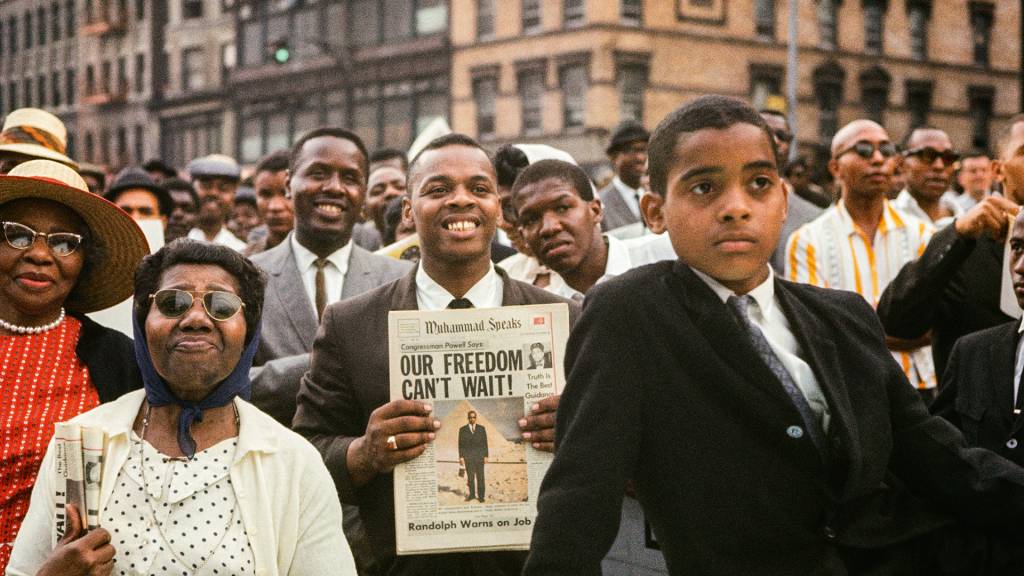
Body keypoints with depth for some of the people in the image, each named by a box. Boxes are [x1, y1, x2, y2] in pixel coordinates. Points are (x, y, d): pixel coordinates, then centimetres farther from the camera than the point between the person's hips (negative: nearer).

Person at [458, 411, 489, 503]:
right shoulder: (462, 430, 6)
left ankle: (481, 495, 2)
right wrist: (461, 457, -2)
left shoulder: (481, 429, 6)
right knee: (470, 477, 3)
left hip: (479, 456, 0)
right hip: (468, 457, 0)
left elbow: (485, 443, 6)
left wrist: (486, 456, -1)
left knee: (480, 476, -1)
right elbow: (461, 444, 5)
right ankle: (472, 494, 11)